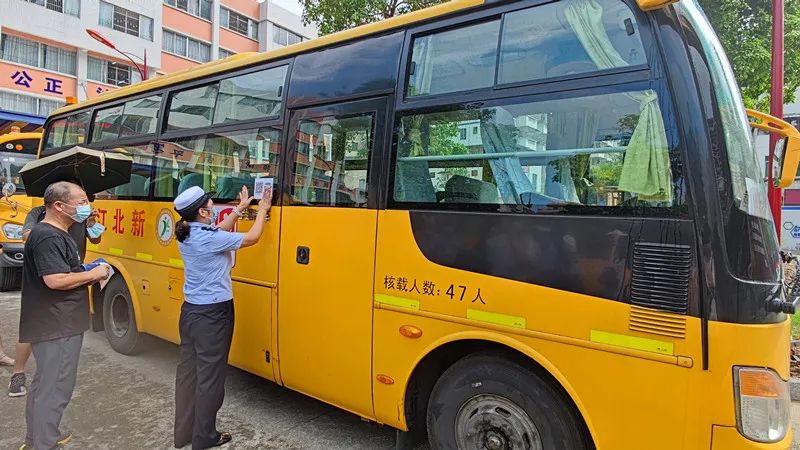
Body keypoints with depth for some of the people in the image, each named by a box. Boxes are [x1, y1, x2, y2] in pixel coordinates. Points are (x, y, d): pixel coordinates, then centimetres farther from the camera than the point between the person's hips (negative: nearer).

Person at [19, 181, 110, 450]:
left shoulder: (54, 234, 14)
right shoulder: (48, 238, -19)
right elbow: (55, 280, -28)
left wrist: (89, 275, 8)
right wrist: (93, 274, -16)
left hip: (53, 325, 11)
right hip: (57, 328, -11)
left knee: (44, 384, 21)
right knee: (55, 389, -3)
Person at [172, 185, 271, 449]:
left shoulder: (186, 235, 2)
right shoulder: (210, 238, -21)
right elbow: (252, 238, -11)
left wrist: (240, 208, 21)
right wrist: (262, 210, 2)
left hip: (190, 309, 9)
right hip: (213, 313, -8)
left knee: (188, 371, 15)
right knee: (209, 375, 4)